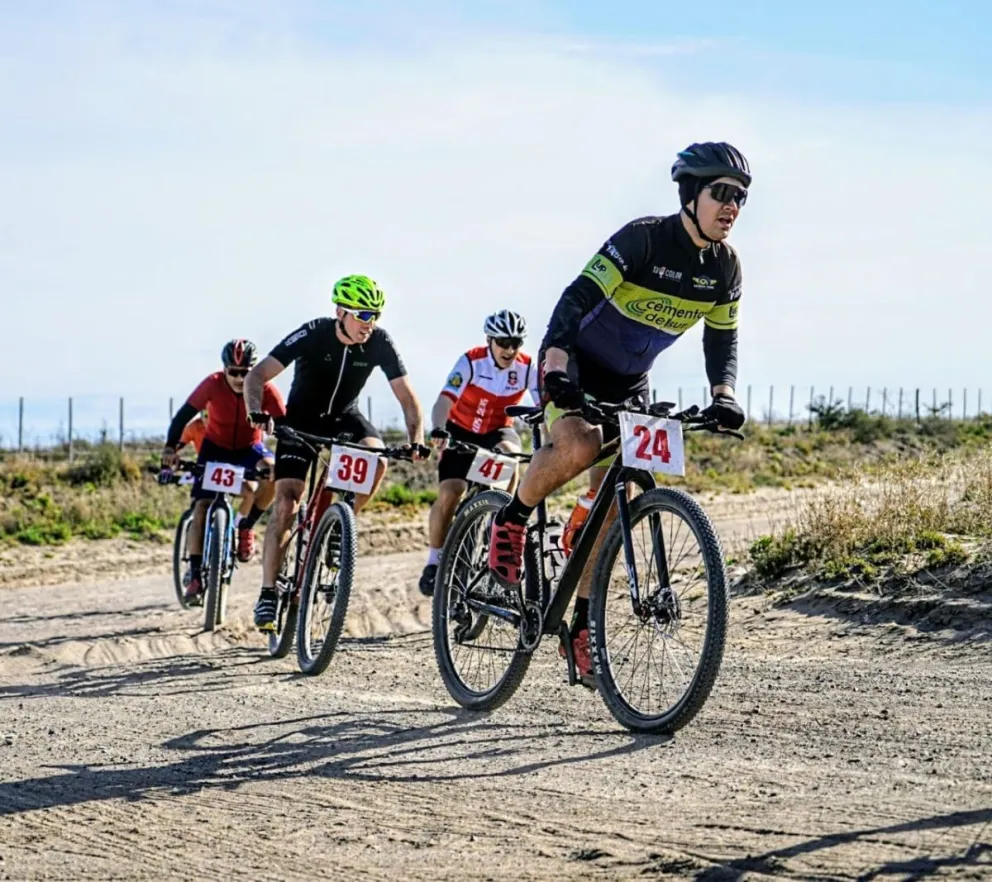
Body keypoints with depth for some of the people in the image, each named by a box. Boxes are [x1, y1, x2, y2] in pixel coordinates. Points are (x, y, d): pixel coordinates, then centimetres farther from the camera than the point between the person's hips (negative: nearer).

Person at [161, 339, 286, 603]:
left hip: (249, 448, 0)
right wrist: (170, 447, -34)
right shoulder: (213, 384, -25)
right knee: (201, 507, -13)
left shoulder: (265, 390, -24)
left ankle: (246, 526, -9)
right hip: (215, 447, 0)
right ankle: (195, 577, -7)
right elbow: (184, 415, -23)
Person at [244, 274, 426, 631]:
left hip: (344, 418, 2)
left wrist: (416, 440, -30)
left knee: (377, 460, -30)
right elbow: (257, 375, -28)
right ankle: (268, 594, -8)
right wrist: (256, 412, -46)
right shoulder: (313, 334, -25)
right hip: (302, 420, -2)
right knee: (286, 505, -14)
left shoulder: (379, 342, -18)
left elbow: (407, 396, -14)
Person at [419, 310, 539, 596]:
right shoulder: (471, 362, -24)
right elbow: (445, 401, -33)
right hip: (462, 431, -1)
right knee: (449, 494, -15)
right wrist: (438, 430, -52)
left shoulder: (528, 368, -18)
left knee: (509, 455, -33)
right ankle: (434, 562, -1)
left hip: (497, 431, 1)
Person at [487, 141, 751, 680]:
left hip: (629, 382, 6)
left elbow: (722, 339, 4)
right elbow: (578, 297, -31)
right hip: (574, 365, -6)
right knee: (580, 446, -35)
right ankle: (512, 519, -8)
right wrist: (556, 362, -46)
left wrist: (723, 393, -15)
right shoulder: (644, 238, -24)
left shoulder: (725, 267, -5)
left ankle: (581, 624, 8)